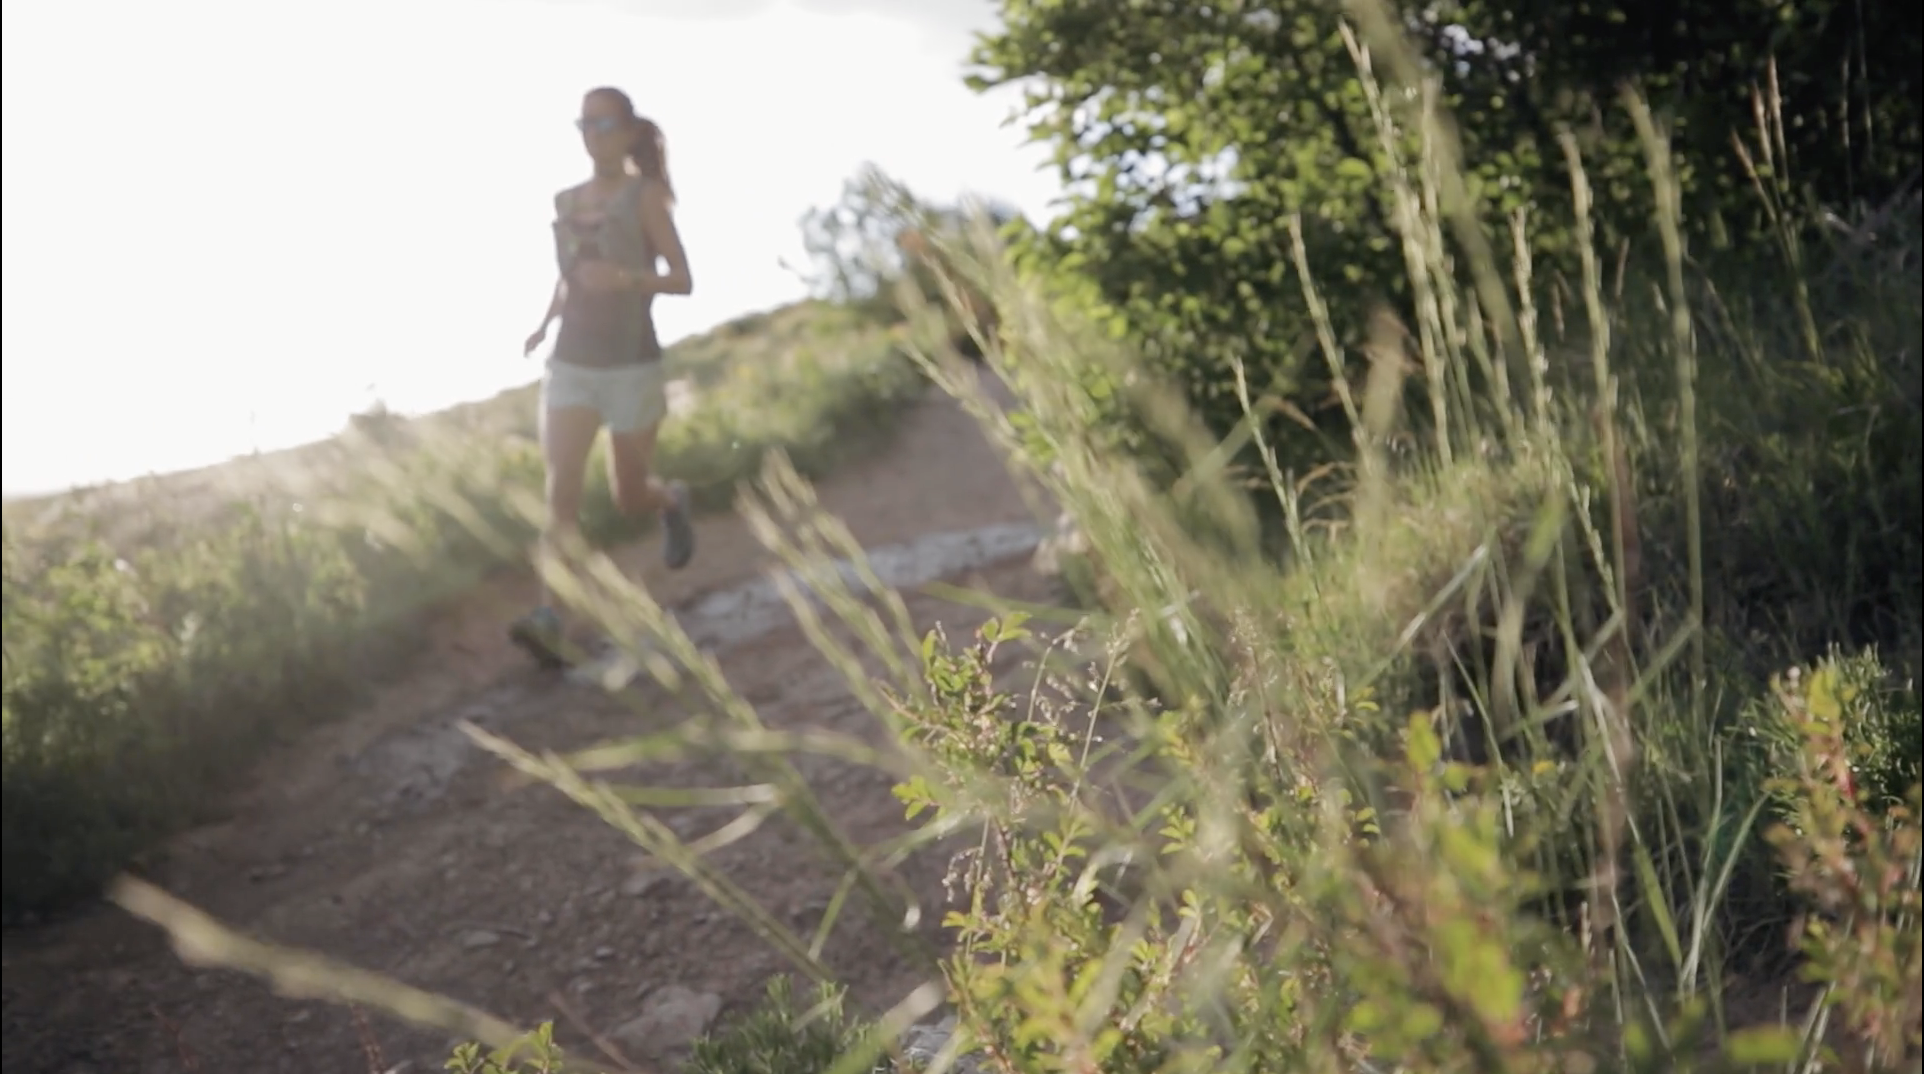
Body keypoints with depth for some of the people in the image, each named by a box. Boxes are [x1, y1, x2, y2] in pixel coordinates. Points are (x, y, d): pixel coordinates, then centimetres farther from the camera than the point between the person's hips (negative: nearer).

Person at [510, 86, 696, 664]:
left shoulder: (645, 195, -6)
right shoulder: (566, 202, 10)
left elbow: (682, 279, -10)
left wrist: (626, 277, -27)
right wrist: (545, 322, 8)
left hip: (631, 363, -3)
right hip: (570, 363, 3)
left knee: (629, 497, 8)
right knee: (561, 491, -11)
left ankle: (672, 499, 44)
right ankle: (547, 617, -17)